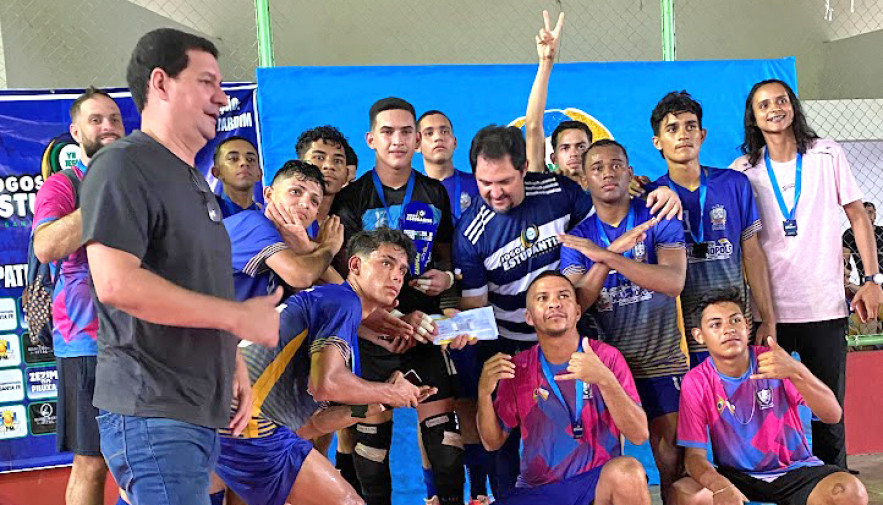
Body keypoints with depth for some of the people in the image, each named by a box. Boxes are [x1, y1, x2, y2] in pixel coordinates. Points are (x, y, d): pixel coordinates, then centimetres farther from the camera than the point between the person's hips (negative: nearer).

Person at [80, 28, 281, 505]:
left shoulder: (192, 180, 21)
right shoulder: (123, 165, -11)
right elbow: (116, 283, -24)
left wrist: (235, 363, 16)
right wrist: (239, 316, -18)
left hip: (201, 411, 9)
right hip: (152, 413, -9)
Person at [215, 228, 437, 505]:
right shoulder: (343, 301, -8)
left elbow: (315, 423, 18)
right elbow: (326, 383, -25)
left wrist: (378, 403, 9)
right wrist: (390, 393, -9)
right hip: (252, 427, -10)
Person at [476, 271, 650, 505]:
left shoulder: (606, 357, -2)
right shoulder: (517, 368, 4)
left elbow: (639, 435, -11)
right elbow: (493, 442, 8)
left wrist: (605, 380, -26)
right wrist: (484, 393, -11)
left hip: (600, 482, -1)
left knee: (627, 471, -34)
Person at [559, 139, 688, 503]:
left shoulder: (658, 219, -4)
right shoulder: (577, 236, 0)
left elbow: (674, 281, -21)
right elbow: (575, 304, -11)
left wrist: (605, 254, -26)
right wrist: (615, 251, -23)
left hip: (660, 356, -1)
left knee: (670, 440, -1)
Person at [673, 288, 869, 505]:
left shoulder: (776, 361, -9)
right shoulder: (696, 382, -9)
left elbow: (833, 415, -17)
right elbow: (695, 454, -10)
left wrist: (796, 372, -37)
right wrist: (721, 487, -33)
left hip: (794, 470, 1)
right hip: (736, 476, -1)